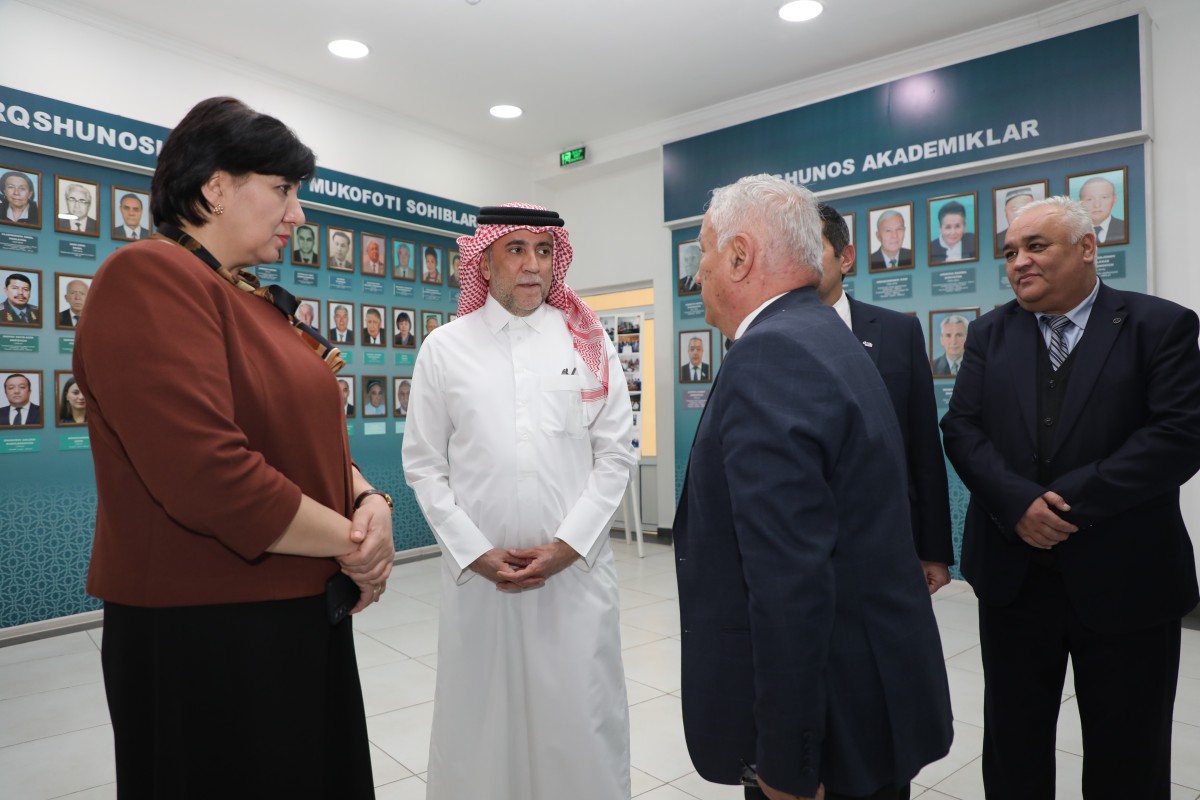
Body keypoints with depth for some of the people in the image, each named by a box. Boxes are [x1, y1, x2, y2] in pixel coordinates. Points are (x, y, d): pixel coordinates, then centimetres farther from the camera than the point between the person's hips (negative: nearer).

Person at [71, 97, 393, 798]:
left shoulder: (264, 304, 10)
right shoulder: (149, 278, -17)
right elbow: (207, 474, -28)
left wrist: (369, 500, -7)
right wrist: (350, 542, -16)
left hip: (306, 612, 9)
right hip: (202, 628, -8)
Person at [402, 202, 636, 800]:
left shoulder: (589, 343, 2)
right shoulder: (443, 349, 2)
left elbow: (615, 453, 1)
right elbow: (423, 465, 2)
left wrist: (568, 544, -7)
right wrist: (476, 552, -6)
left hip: (576, 565, 0)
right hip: (477, 569, 0)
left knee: (582, 714, 8)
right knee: (482, 710, 12)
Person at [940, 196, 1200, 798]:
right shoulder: (990, 333, 5)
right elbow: (961, 428, -2)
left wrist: (1069, 501, -20)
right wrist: (1019, 501, -18)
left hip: (1124, 578, -2)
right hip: (1012, 574, 3)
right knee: (1012, 746, 17)